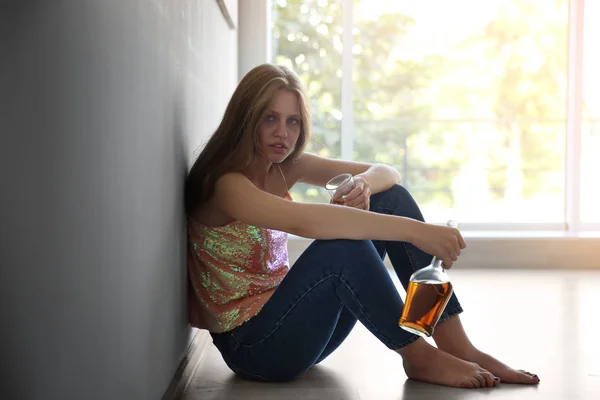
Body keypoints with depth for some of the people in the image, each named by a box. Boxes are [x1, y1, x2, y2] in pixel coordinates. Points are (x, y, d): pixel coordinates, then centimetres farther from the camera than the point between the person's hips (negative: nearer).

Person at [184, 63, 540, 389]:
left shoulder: (284, 166, 4)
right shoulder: (226, 183, -20)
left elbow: (386, 173, 2)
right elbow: (305, 220, -40)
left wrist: (364, 184, -23)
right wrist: (414, 230, -42)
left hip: (285, 318, 8)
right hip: (250, 344, -8)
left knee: (389, 198, -5)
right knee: (343, 245, -33)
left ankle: (457, 346, -10)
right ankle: (418, 355, -12)